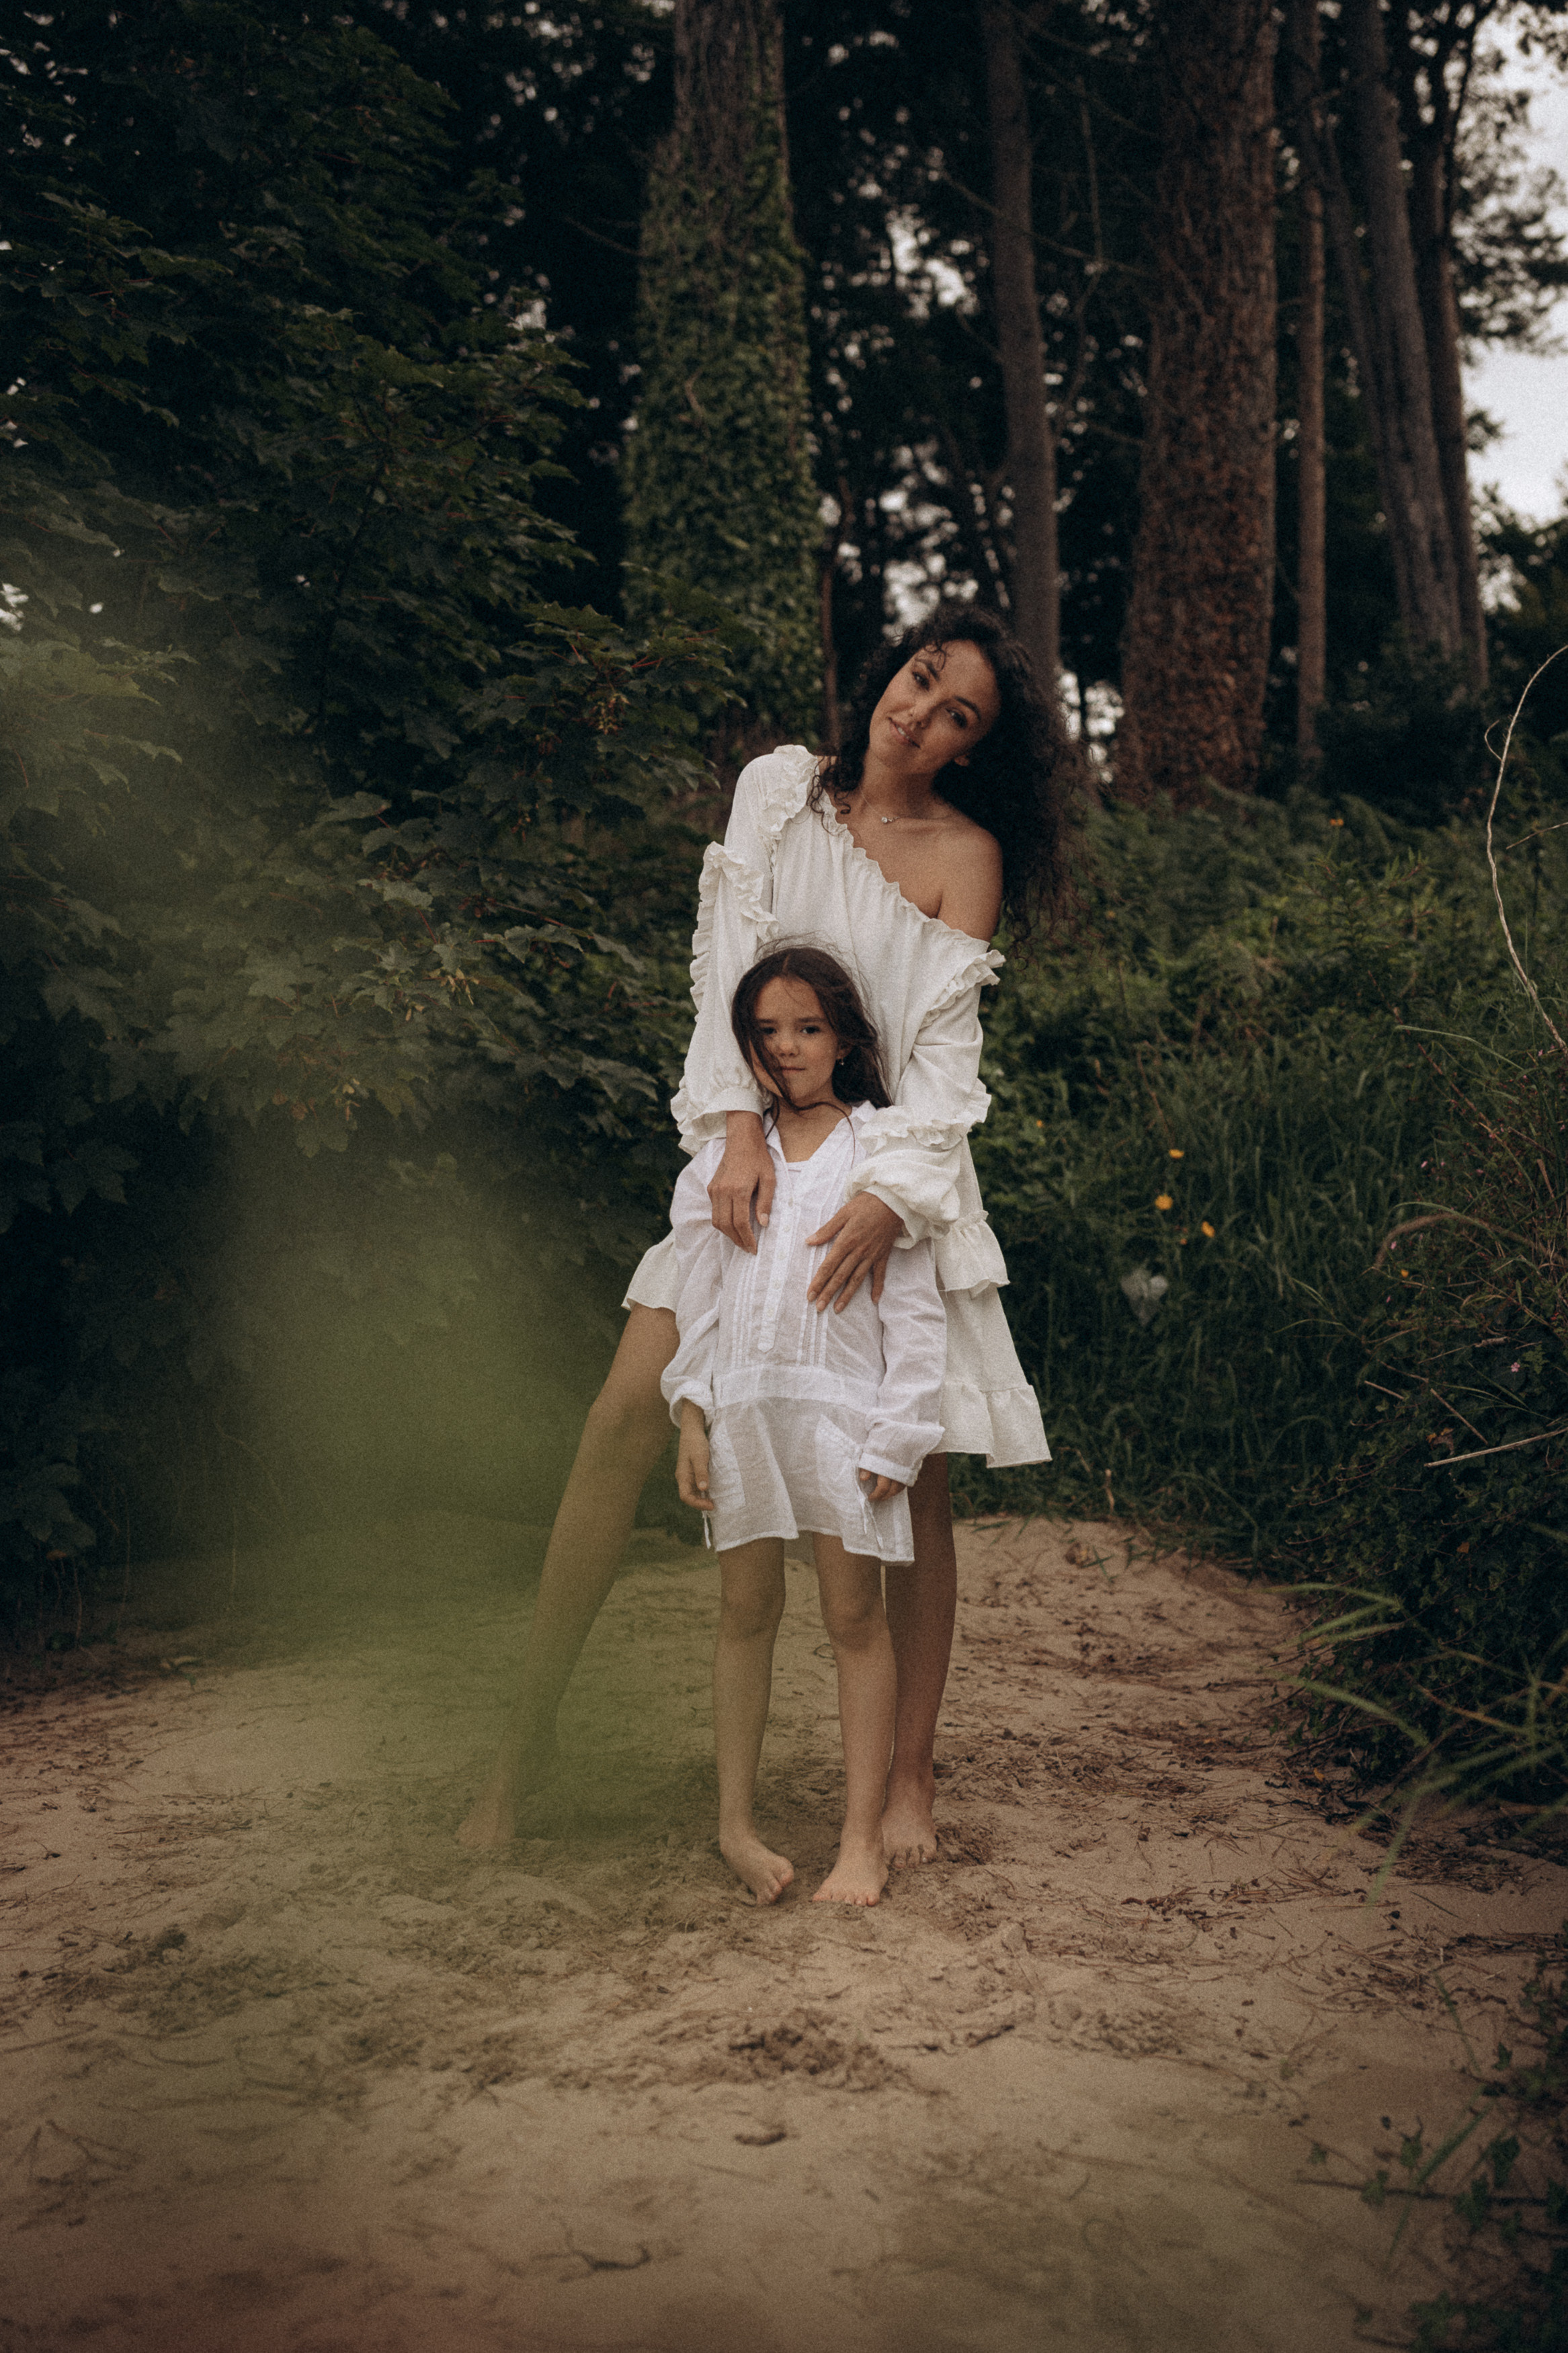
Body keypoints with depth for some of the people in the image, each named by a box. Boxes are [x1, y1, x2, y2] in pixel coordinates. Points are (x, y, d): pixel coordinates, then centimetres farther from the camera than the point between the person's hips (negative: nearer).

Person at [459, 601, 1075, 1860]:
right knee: (628, 1411, -10)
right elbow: (729, 957, -2)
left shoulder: (966, 854, 0)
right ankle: (528, 1733, 2)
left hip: (894, 1173, -1)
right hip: (763, 1153, 2)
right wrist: (739, 1127, -16)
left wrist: (889, 1192, -23)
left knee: (915, 1470, -3)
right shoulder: (780, 786, 7)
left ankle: (910, 1772, 13)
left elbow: (945, 1048, -8)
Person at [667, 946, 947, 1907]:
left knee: (856, 1613, 2)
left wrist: (898, 1433, -5)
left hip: (845, 1403, -2)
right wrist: (693, 1417, 4)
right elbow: (700, 1296, 11)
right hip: (743, 1402, 3)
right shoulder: (722, 1158, 9)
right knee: (747, 1609, 9)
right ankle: (736, 1820, 21)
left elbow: (915, 1305, -1)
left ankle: (864, 1838, 10)